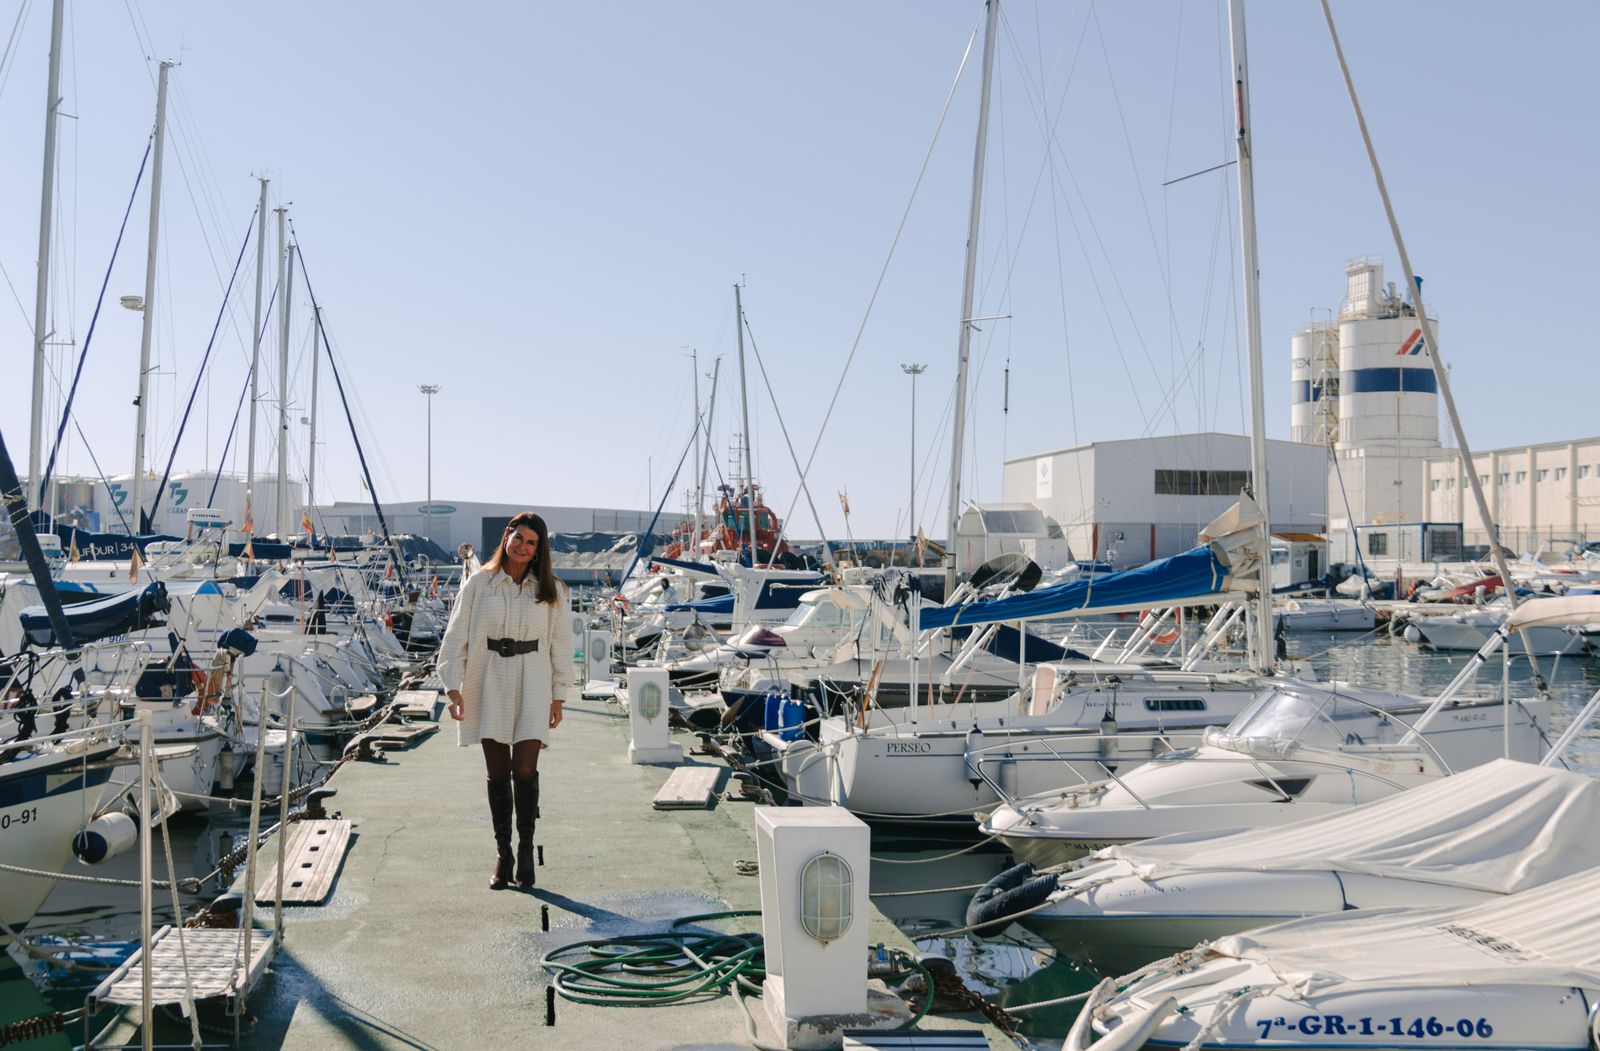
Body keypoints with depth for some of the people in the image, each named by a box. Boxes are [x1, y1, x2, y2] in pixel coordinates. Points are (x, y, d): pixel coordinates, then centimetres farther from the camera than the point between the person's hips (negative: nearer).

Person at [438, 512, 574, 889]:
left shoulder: (550, 590, 5)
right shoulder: (478, 584, 3)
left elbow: (560, 645, 8)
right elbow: (456, 636, 2)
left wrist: (558, 696, 5)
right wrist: (453, 687, -5)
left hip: (531, 685, 0)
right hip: (488, 685, 0)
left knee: (525, 770, -7)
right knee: (497, 774, 5)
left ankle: (526, 850, 11)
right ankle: (502, 854, 17)